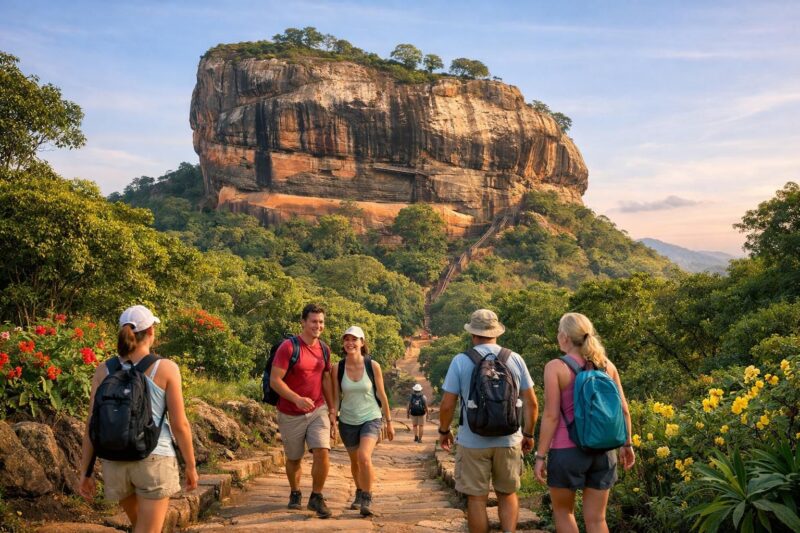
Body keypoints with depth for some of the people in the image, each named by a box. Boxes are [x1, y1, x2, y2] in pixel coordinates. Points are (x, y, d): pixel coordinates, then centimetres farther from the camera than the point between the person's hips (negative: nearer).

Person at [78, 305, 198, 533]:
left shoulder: (104, 370, 1)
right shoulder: (166, 368, -8)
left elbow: (92, 424, 1)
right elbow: (179, 424, -7)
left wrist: (85, 471, 8)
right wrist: (191, 465, 4)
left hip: (116, 461, 4)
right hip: (154, 460, -4)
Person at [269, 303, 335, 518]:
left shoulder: (324, 349, 5)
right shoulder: (288, 347, -15)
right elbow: (275, 380, -18)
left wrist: (332, 410, 12)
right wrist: (297, 399, -30)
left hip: (318, 411, 3)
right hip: (291, 415, -3)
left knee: (322, 453, -13)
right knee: (294, 459, 12)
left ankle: (316, 497, 4)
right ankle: (295, 494, 37)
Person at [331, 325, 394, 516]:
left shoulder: (373, 365, -10)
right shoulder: (338, 368, -7)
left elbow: (382, 395, -2)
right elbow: (335, 398, 1)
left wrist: (389, 423, 3)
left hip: (371, 418, -2)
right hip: (348, 421, 3)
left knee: (364, 457, -23)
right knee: (355, 462, 17)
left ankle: (367, 499, -7)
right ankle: (359, 493, 42)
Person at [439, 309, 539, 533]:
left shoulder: (460, 361, -6)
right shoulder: (515, 359, -1)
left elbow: (447, 404, -6)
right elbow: (531, 403, 2)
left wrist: (444, 431, 10)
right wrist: (528, 434, 14)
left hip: (473, 442, -2)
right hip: (509, 441, 2)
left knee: (477, 498, 9)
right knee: (508, 494, 18)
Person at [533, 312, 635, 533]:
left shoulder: (556, 367, -10)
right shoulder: (607, 365, 4)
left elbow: (551, 416, -13)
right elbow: (623, 410, 7)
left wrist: (540, 455, -7)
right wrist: (627, 444, 19)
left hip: (568, 451, -4)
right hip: (603, 451, 4)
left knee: (563, 511, 17)